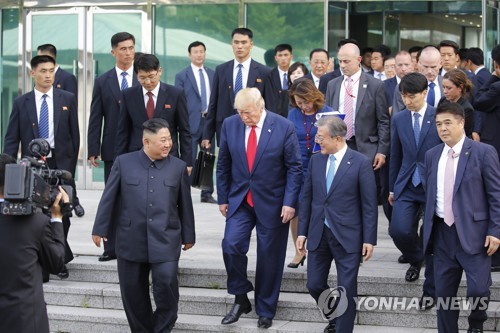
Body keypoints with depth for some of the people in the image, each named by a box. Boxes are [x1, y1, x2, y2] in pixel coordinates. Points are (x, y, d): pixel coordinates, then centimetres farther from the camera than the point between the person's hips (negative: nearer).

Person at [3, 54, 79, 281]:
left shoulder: (67, 99, 5)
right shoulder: (21, 103, 5)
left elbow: (74, 135, 7)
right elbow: (11, 139, 4)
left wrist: (71, 166, 3)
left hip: (60, 164, 0)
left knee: (61, 215, 1)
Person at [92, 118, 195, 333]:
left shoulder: (178, 167, 4)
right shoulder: (123, 163, 1)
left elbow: (185, 204, 9)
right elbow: (109, 198, 4)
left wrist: (188, 235, 12)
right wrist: (100, 228, 4)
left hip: (165, 242, -1)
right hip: (131, 240, 1)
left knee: (166, 283, -14)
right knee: (133, 291, 8)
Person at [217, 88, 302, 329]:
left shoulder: (284, 127, -11)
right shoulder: (230, 125, -3)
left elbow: (294, 168, -7)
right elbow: (223, 165, 6)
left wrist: (290, 202, -12)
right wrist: (223, 198, 6)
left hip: (272, 202, -2)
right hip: (240, 200, 2)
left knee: (269, 256, 4)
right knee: (231, 245, -14)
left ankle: (265, 311, 20)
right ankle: (240, 299, 6)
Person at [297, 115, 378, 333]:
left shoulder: (361, 163, -10)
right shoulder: (315, 160, 4)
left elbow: (369, 204, -8)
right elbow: (306, 198, 10)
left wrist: (369, 239, -9)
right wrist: (302, 232, 7)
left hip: (347, 236, -5)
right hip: (318, 234, 5)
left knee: (346, 289, 0)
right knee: (314, 285, 11)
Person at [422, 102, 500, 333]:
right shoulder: (432, 156, 11)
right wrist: (428, 228, 13)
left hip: (473, 232, -5)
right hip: (442, 233, 5)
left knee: (478, 289, -13)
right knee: (443, 292, 8)